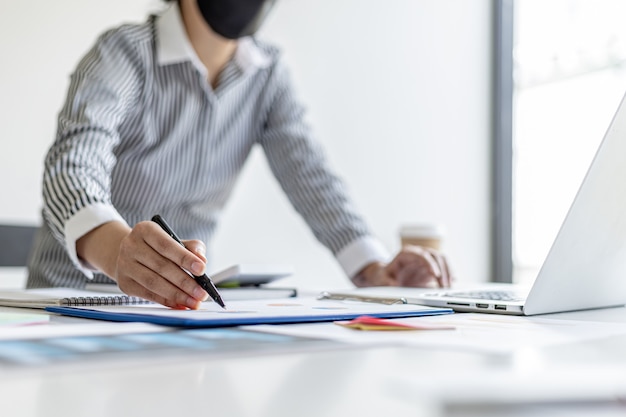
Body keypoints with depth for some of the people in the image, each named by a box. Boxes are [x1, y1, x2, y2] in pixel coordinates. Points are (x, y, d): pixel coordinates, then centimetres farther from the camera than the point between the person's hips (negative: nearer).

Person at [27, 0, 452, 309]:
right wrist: (118, 250, -54)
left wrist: (375, 269, -24)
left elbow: (309, 175, -6)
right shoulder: (125, 52, -16)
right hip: (74, 290, -3)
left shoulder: (269, 73, 0)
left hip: (181, 298, 4)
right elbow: (73, 166, -31)